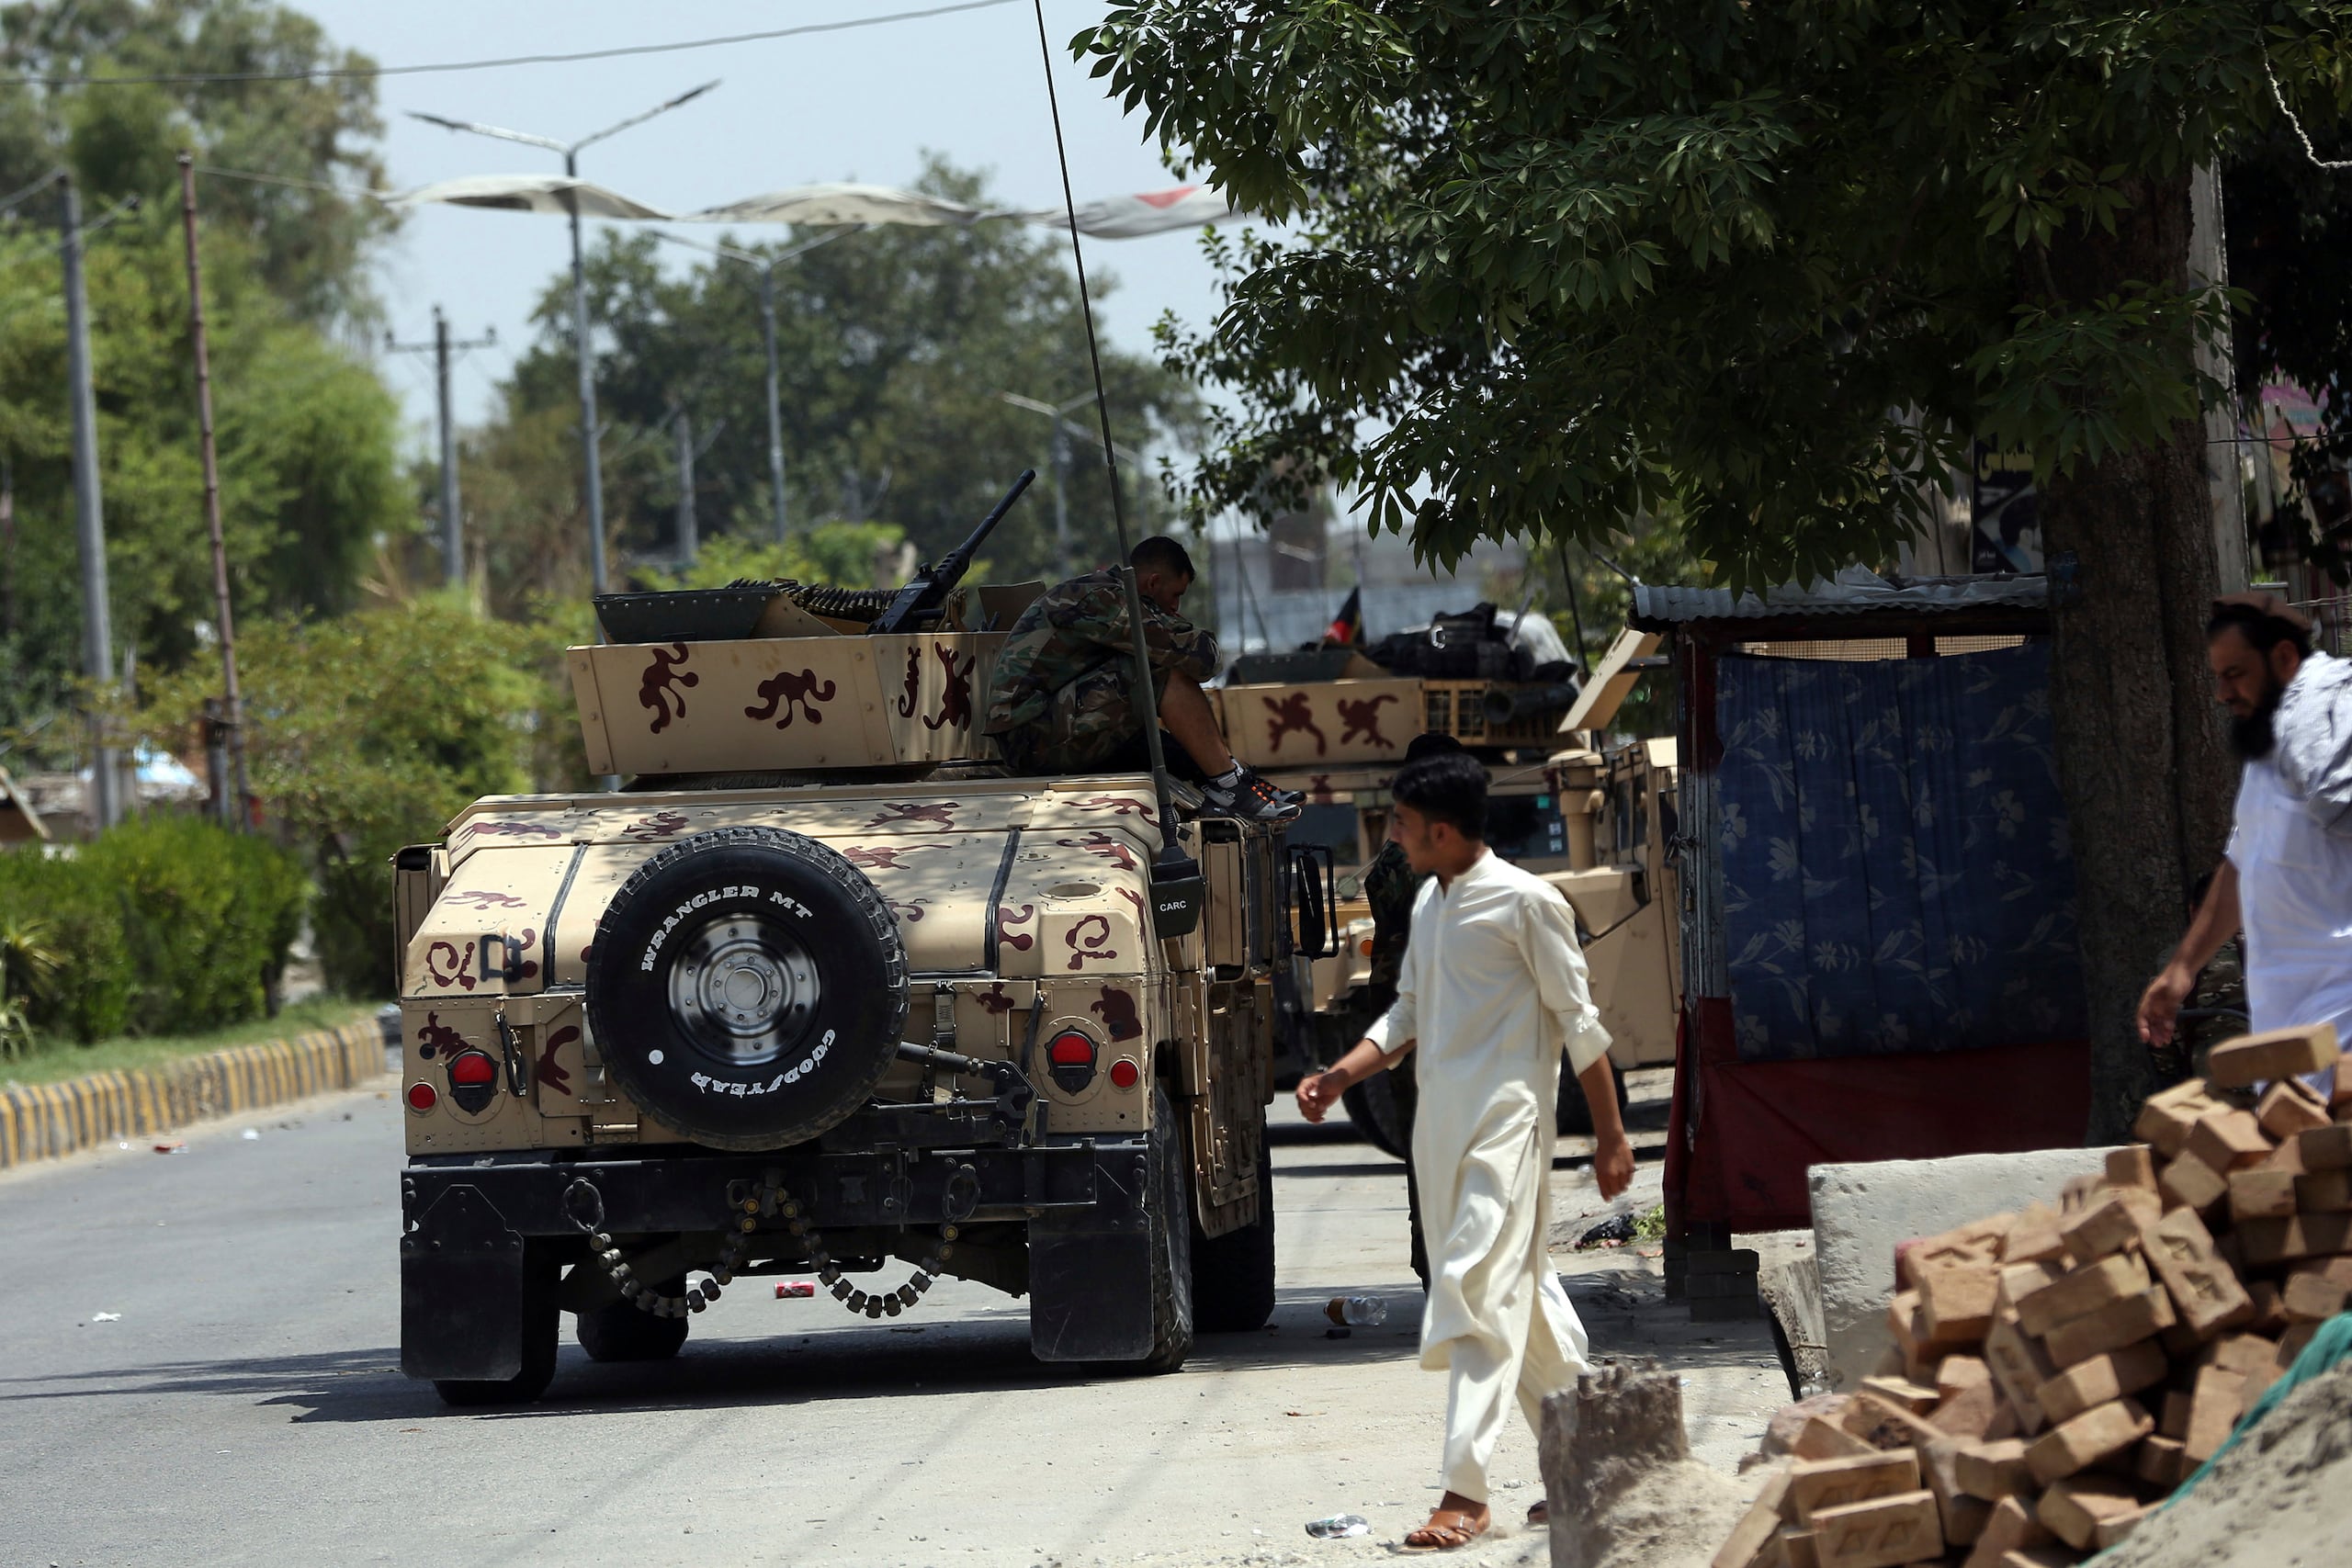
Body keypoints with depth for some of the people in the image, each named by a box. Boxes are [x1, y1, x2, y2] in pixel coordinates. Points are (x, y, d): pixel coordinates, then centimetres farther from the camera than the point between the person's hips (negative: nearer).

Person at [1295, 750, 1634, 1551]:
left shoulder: (1526, 903, -10)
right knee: (1522, 1295, 13)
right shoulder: (1429, 902, 13)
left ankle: (1466, 1492, -18)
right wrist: (1342, 1074, 5)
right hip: (1439, 1125, 8)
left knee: (1478, 1292, -15)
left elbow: (1578, 1022, -6)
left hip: (1505, 1124, -8)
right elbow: (1409, 1014, 21)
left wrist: (1611, 1135, -5)